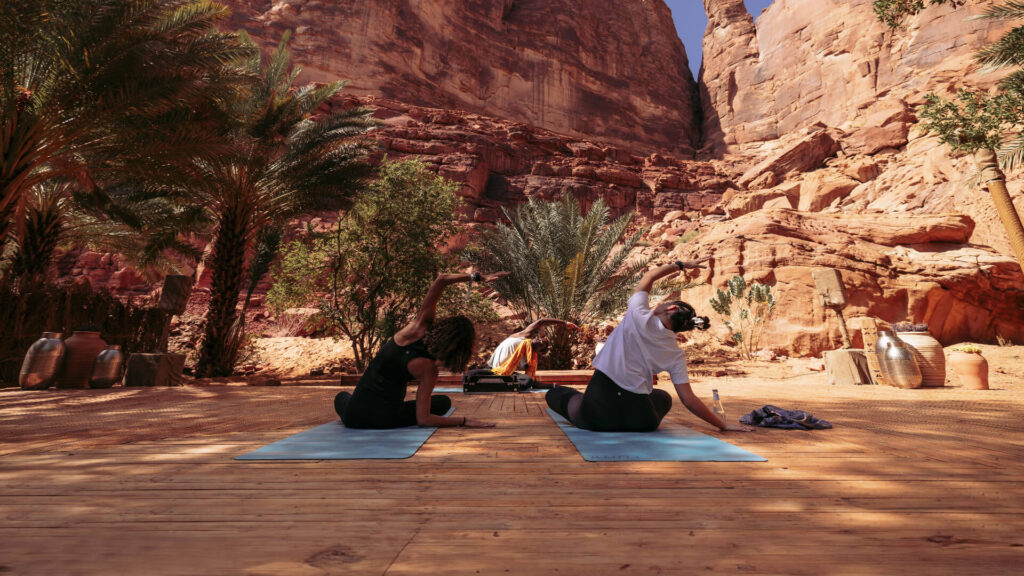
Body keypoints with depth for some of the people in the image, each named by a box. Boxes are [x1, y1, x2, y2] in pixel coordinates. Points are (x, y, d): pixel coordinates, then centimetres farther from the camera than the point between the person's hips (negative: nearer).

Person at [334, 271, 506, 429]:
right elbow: (423, 419, -19)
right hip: (387, 420, -4)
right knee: (444, 402, 21)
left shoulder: (420, 326, -15)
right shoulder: (429, 369, -20)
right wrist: (464, 420, -16)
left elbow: (441, 280, -18)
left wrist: (476, 277, -18)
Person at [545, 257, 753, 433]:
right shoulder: (676, 355, 1)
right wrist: (723, 424, 13)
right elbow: (689, 401, 2)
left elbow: (650, 276, 14)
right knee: (663, 397, 36)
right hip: (637, 420, -1)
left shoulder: (638, 314, -5)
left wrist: (682, 265, 23)